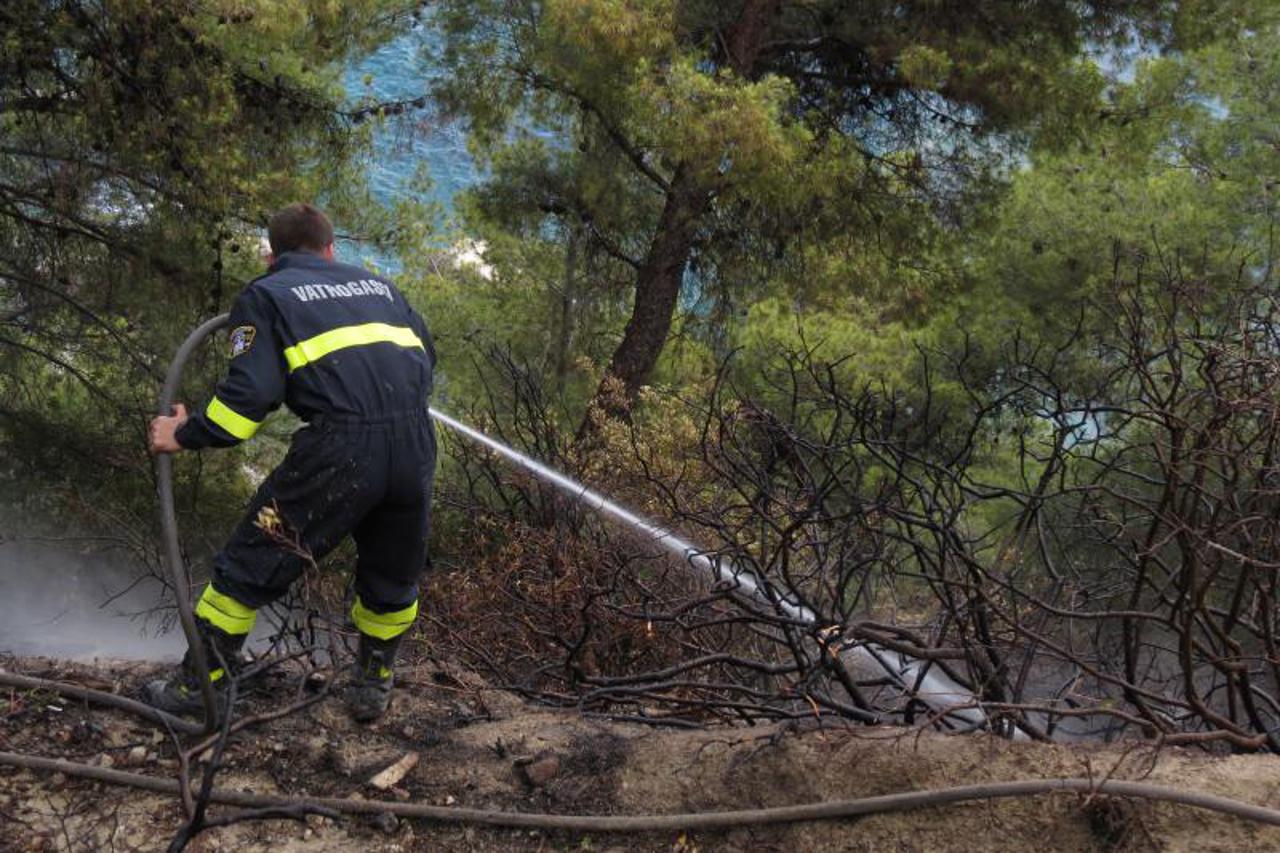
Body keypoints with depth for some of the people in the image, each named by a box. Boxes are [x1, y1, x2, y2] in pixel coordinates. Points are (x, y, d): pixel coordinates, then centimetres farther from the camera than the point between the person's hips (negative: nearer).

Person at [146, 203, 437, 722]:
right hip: (415, 445, 4)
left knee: (251, 567, 11)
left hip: (339, 447, -4)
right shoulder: (377, 284, 27)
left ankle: (195, 688, 18)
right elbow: (426, 354, 30)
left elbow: (251, 392, -1)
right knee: (393, 576, 24)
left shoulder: (265, 295, 13)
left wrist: (186, 436, 11)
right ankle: (372, 688, 35)